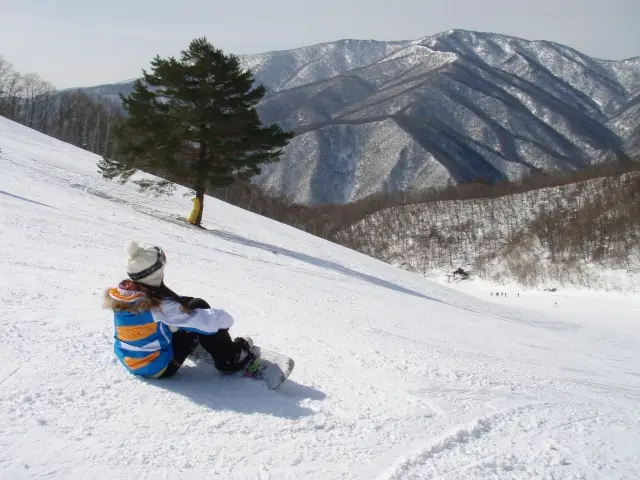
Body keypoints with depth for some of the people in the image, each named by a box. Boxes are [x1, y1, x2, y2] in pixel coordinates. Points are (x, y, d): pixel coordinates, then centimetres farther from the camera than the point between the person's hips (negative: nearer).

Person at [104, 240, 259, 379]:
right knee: (198, 306, -4)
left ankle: (193, 343, 30)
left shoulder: (119, 293, -8)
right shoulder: (160, 305, -29)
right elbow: (203, 320, -22)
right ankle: (232, 359, 7)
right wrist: (225, 318, -3)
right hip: (158, 367, -7)